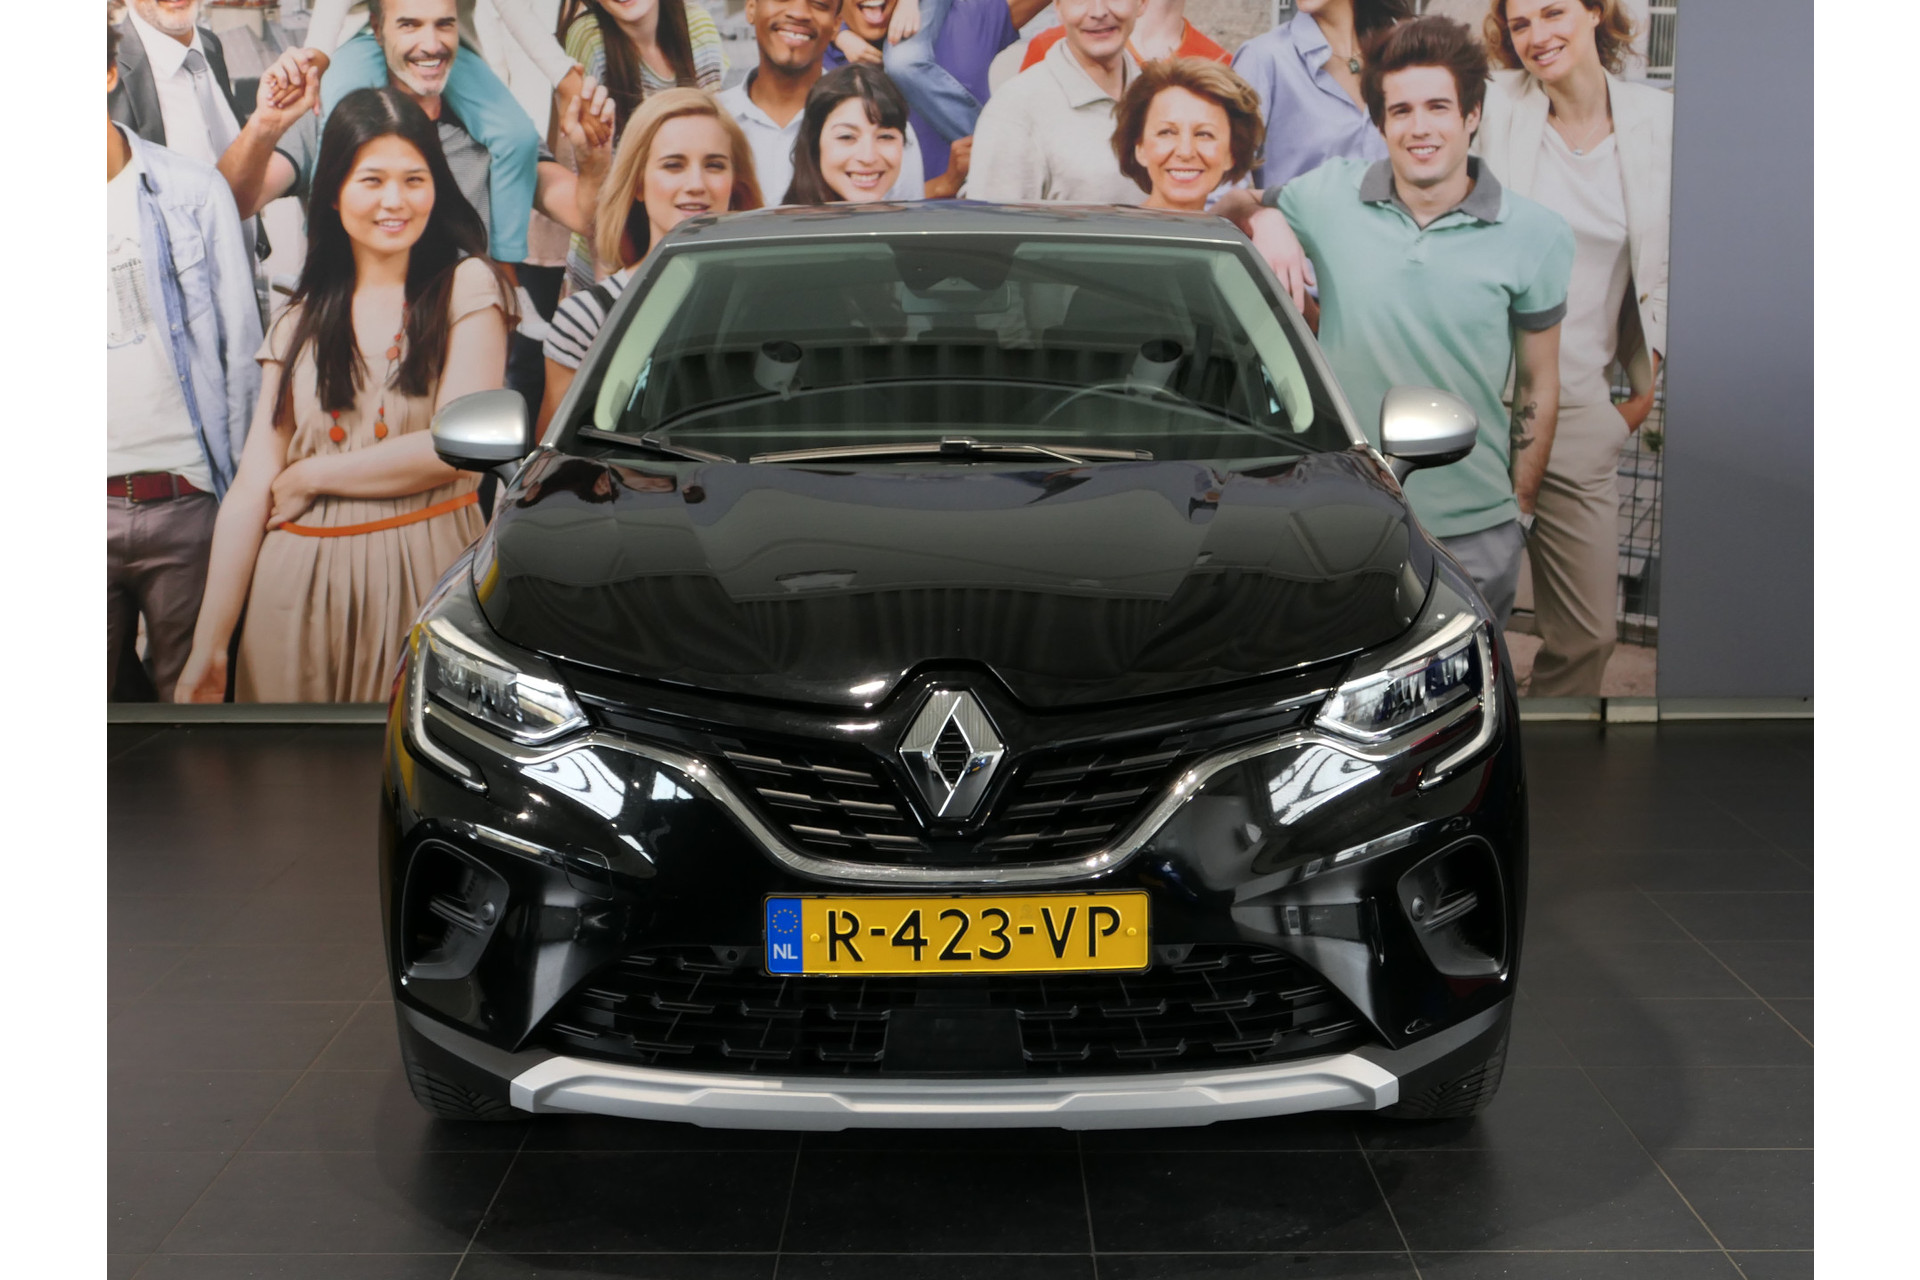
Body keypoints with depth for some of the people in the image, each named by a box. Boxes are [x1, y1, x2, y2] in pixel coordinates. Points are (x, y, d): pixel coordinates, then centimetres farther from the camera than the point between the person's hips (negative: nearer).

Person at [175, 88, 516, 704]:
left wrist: (305, 478, -1)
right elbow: (250, 488, 5)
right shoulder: (301, 317, 10)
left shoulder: (468, 285, 0)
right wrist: (207, 646, 0)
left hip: (425, 579, -3)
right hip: (299, 584, 3)